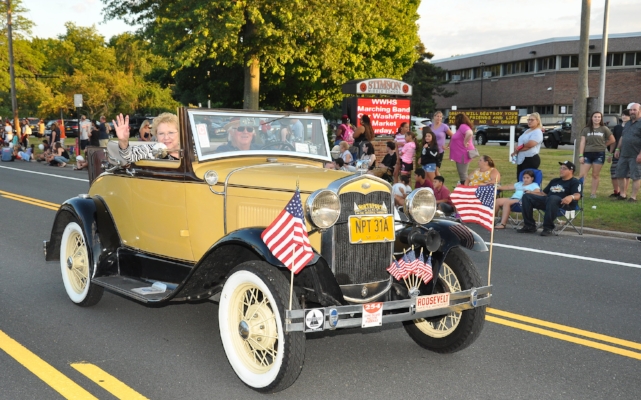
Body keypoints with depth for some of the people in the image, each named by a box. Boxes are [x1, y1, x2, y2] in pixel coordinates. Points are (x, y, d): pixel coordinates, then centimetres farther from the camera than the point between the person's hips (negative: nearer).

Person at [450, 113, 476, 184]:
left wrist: (465, 142, -25)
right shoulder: (461, 126, 16)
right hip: (461, 154, 11)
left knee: (462, 173, -8)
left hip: (463, 154, -11)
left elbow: (470, 133, -37)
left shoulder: (463, 126, -17)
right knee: (462, 173, 16)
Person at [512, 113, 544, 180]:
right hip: (521, 159, 9)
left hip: (531, 160, -9)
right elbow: (519, 142, 20)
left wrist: (517, 150, -6)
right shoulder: (527, 131, 19)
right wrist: (516, 151, -3)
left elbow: (529, 145, -22)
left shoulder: (537, 132, -10)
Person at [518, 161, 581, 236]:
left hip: (563, 203, -7)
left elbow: (577, 195, -11)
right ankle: (529, 226, -15)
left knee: (552, 198, -42)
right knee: (526, 196, -9)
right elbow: (544, 193, 33)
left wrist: (571, 197, -36)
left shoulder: (575, 182, 8)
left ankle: (548, 228, -36)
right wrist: (532, 192, 16)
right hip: (547, 200, 7)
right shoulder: (555, 181, 32)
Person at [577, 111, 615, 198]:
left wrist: (603, 145, 10)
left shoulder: (604, 129, 3)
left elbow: (612, 140, 11)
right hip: (587, 154, 0)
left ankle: (593, 193, 11)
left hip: (599, 154, 0)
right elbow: (582, 142, 1)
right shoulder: (586, 129, 4)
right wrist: (581, 155, -5)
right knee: (582, 175, -7)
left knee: (595, 175, 5)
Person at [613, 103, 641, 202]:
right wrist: (618, 149, 17)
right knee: (620, 175, 10)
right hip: (623, 155, 8)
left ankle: (633, 197, 5)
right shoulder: (628, 123, 17)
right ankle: (622, 195, 20)